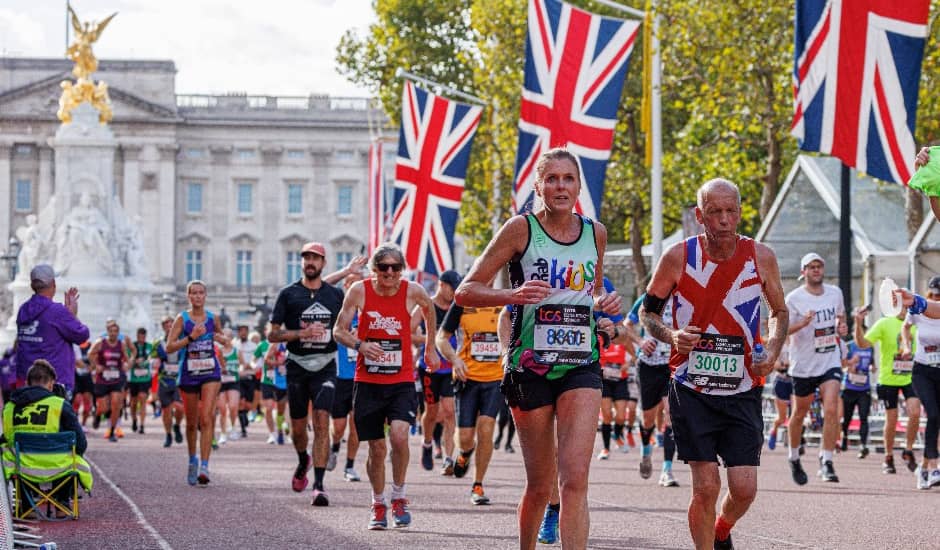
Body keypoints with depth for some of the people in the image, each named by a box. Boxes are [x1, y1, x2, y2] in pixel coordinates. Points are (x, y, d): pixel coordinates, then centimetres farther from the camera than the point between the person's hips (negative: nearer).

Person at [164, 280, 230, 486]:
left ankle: (204, 466, -20)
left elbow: (224, 339, 24)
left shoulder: (212, 318, 5)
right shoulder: (182, 319, -3)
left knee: (207, 418, -16)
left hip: (210, 373, 0)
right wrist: (191, 337, -20)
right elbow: (169, 347, -10)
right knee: (192, 423, 11)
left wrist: (221, 338, 1)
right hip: (188, 374, 0)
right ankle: (192, 460, 34)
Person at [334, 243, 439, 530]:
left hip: (401, 380, -1)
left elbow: (429, 309, 18)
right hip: (368, 381, 1)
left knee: (399, 435, -21)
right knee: (376, 447, 5)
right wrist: (359, 344, -21)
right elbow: (339, 330, -1)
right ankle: (378, 506, 23)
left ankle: (399, 498, -2)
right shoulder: (359, 290, -6)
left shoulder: (412, 291, -6)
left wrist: (430, 349, 26)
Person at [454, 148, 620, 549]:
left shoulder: (595, 232, 8)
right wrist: (513, 295, -23)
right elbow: (465, 292, -5)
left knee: (575, 480, -14)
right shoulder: (521, 229, -4)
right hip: (531, 366, -2)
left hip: (581, 366, 2)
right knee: (540, 487, 7)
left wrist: (605, 302, 3)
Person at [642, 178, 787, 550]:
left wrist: (773, 351, -4)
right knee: (706, 486, -7)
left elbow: (779, 312, 15)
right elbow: (648, 311, 6)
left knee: (744, 488, -3)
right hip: (692, 390, -2)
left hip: (742, 390, 2)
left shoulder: (761, 258, -1)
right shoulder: (678, 257, -6)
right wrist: (671, 336, -14)